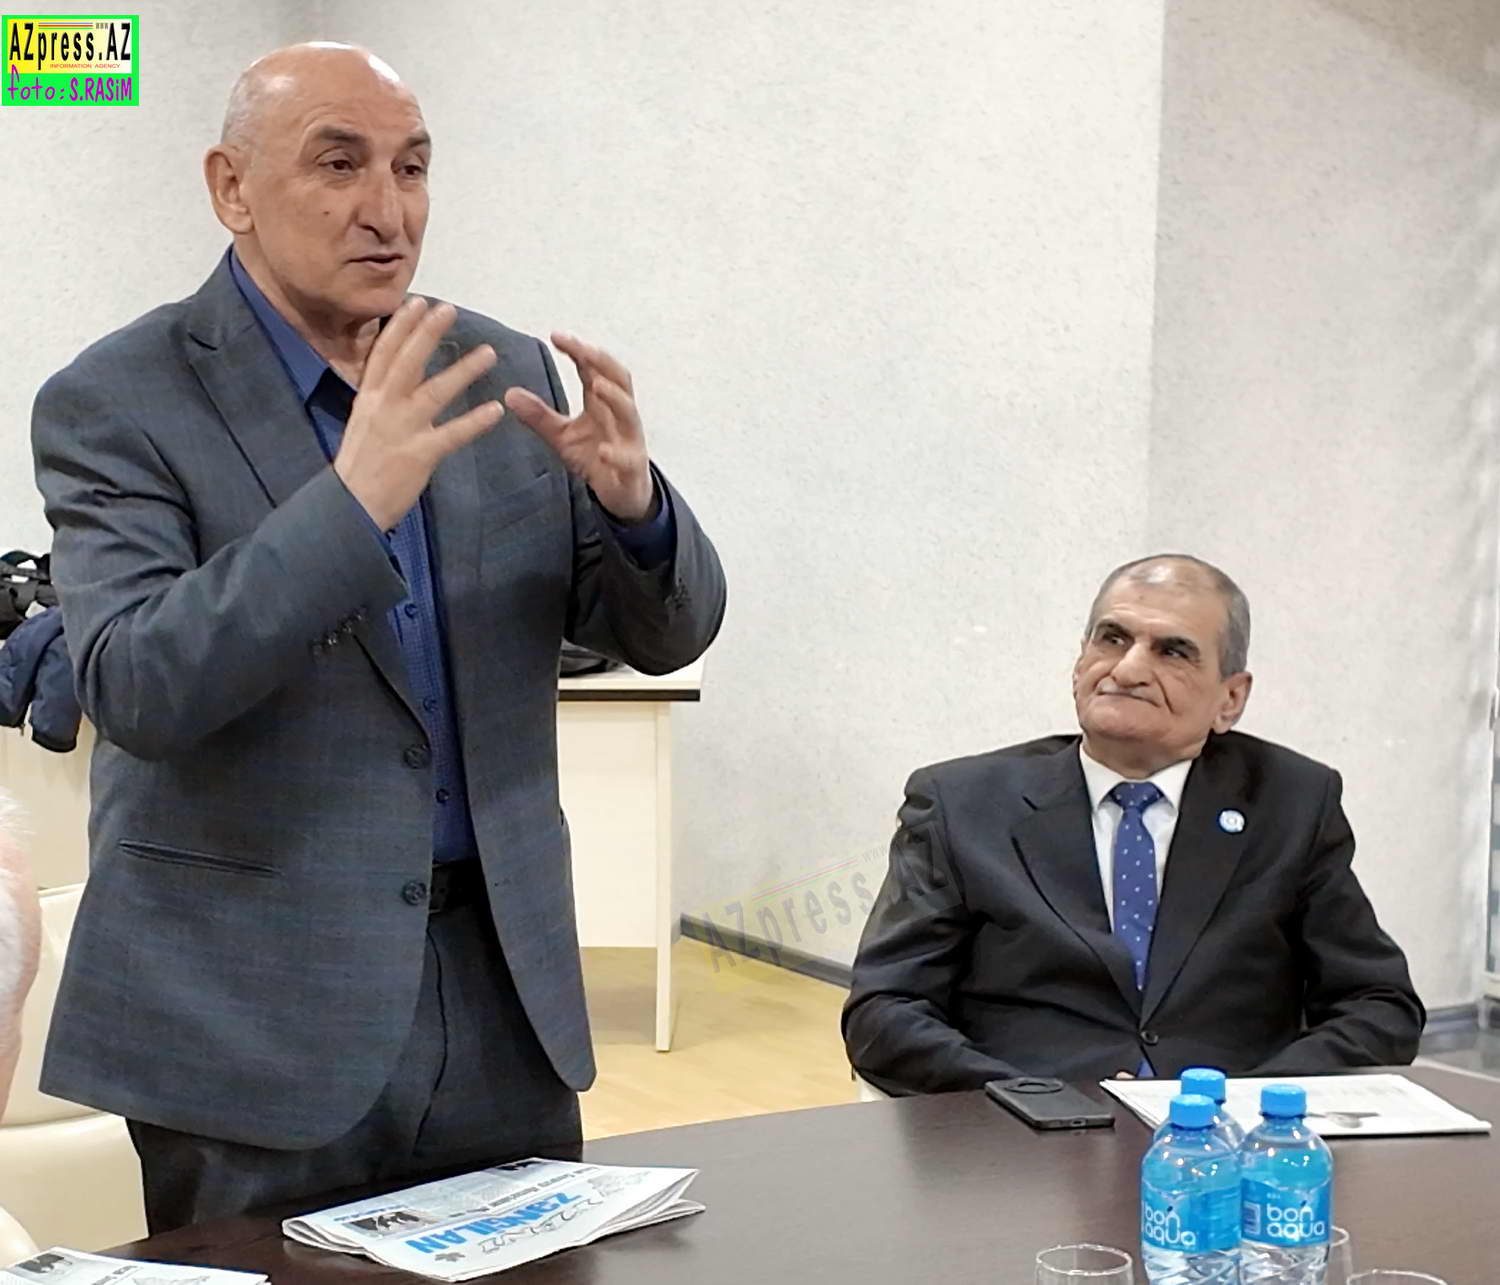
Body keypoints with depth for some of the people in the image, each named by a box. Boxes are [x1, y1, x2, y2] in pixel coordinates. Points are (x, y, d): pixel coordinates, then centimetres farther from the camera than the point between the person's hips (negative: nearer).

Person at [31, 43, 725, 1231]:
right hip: (254, 1009, -4)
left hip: (505, 979, 5)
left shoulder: (505, 375, 5)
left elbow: (665, 632, 6)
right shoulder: (117, 402, -8)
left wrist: (631, 496, -16)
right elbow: (135, 688, -20)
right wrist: (351, 498, -30)